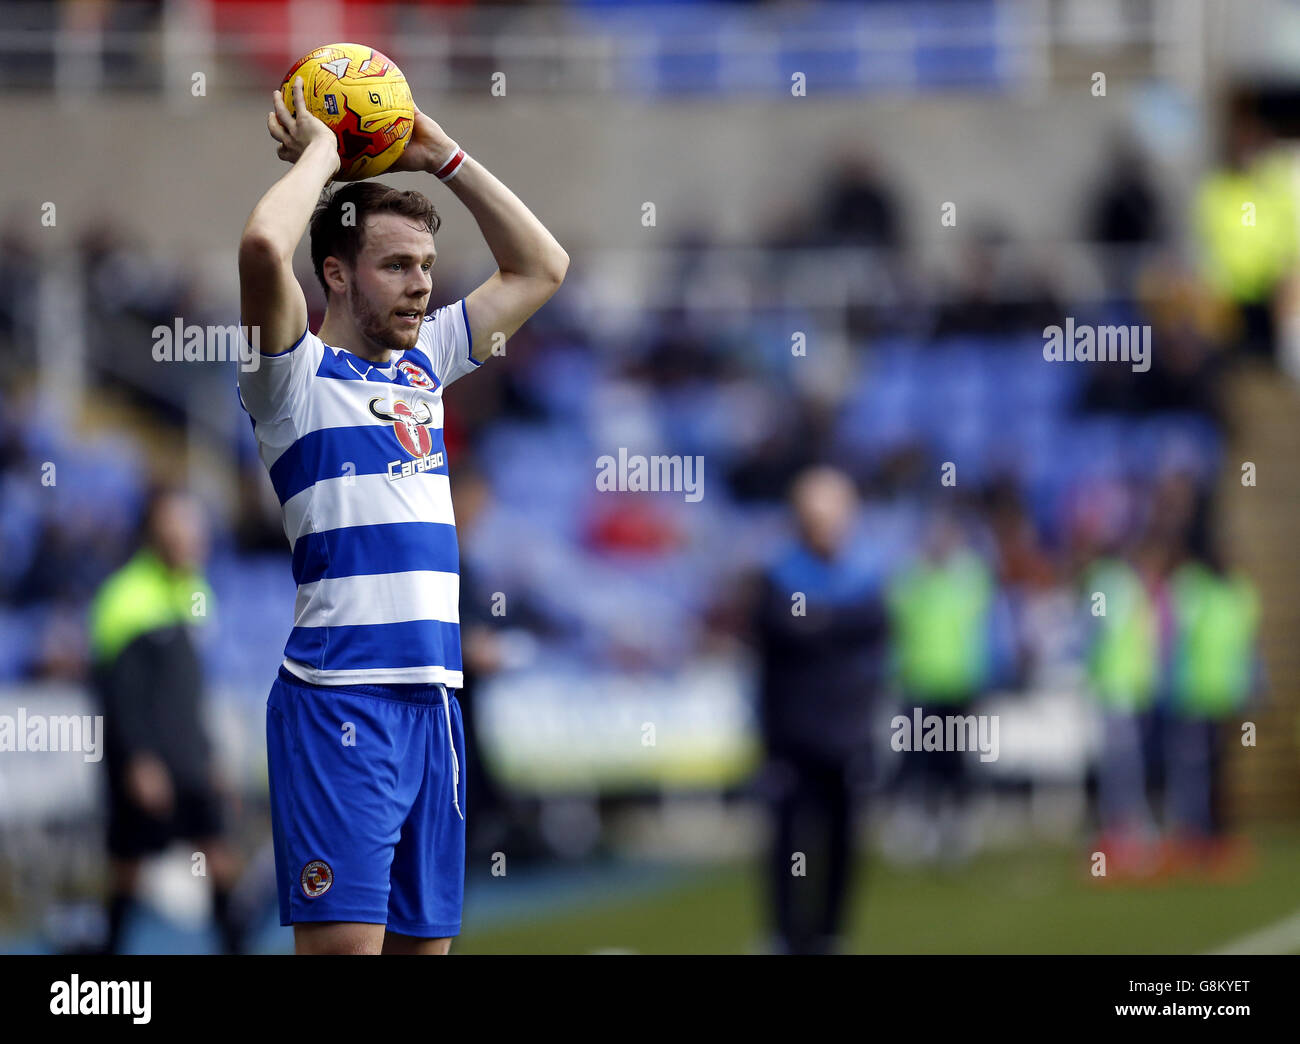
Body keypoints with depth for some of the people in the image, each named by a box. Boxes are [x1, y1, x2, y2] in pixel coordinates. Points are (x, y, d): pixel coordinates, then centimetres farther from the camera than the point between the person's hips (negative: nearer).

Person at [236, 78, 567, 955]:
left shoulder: (425, 362, 19)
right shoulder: (298, 371, 0)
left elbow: (542, 266, 26)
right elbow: (263, 246, -20)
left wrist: (444, 157, 18)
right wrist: (317, 152, -3)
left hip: (434, 696, 7)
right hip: (339, 694, -7)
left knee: (424, 937, 6)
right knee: (345, 942, -14)